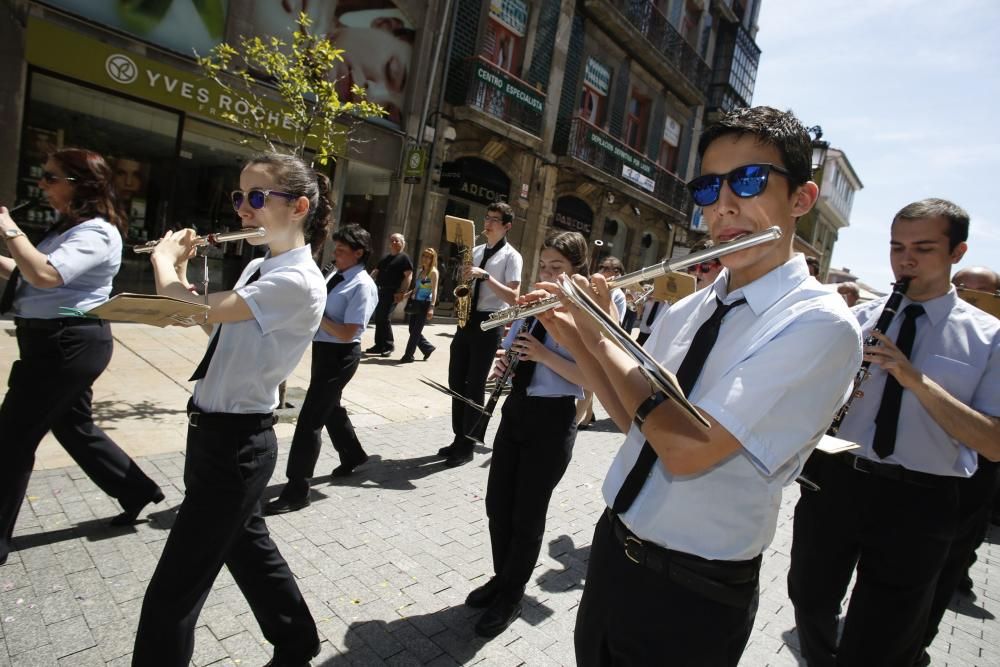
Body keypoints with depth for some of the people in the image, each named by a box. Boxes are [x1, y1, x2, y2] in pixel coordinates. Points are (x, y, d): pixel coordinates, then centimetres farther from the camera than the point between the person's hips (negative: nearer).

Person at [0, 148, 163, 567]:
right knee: (74, 426, 19)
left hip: (67, 344, -11)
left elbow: (44, 275, -31)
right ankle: (137, 491, 31)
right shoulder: (71, 227, 16)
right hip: (57, 342, 11)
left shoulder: (96, 233, -18)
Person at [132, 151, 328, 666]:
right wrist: (178, 262, 5)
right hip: (218, 431, 10)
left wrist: (165, 256, -5)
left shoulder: (297, 281, -23)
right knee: (246, 545, 24)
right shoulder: (258, 268, 8)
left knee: (173, 590, 4)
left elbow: (190, 309, -24)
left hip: (235, 441, -10)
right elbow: (204, 312, 16)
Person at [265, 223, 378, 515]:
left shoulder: (363, 286, -18)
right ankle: (352, 455, 49)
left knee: (310, 418, -7)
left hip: (339, 355, -9)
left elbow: (347, 333, -23)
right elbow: (322, 311, 13)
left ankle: (297, 490, 4)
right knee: (330, 408, 25)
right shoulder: (335, 275, 9)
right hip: (323, 349, 9)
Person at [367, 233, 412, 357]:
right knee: (378, 318, 8)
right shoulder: (385, 258, 21)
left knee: (385, 318, -12)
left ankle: (389, 345, 0)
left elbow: (408, 276, -12)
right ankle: (379, 345, 16)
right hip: (380, 291, 8)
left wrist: (402, 293, -19)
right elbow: (376, 271, 25)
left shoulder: (404, 258, -3)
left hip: (392, 293, -8)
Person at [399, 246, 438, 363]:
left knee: (416, 331, -3)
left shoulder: (433, 272, -8)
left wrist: (432, 307, -23)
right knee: (412, 329, 9)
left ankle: (408, 355, 4)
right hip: (416, 303, 8)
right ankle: (428, 348, 25)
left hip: (425, 304, -8)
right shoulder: (421, 271, 14)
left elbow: (434, 290, -15)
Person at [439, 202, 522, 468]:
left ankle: (467, 445, 12)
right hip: (466, 320, 7)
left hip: (488, 324, -6)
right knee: (456, 382, 9)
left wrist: (485, 275, -22)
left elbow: (513, 298, -16)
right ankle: (459, 437, 22)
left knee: (474, 386, -1)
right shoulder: (476, 251, 14)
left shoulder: (511, 256, -6)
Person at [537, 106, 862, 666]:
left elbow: (689, 450, -29)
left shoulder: (821, 325, -20)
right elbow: (636, 418, 6)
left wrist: (601, 337, -20)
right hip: (613, 549, 6)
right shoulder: (686, 310, 1)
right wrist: (576, 339, -5)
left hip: (691, 597, -6)